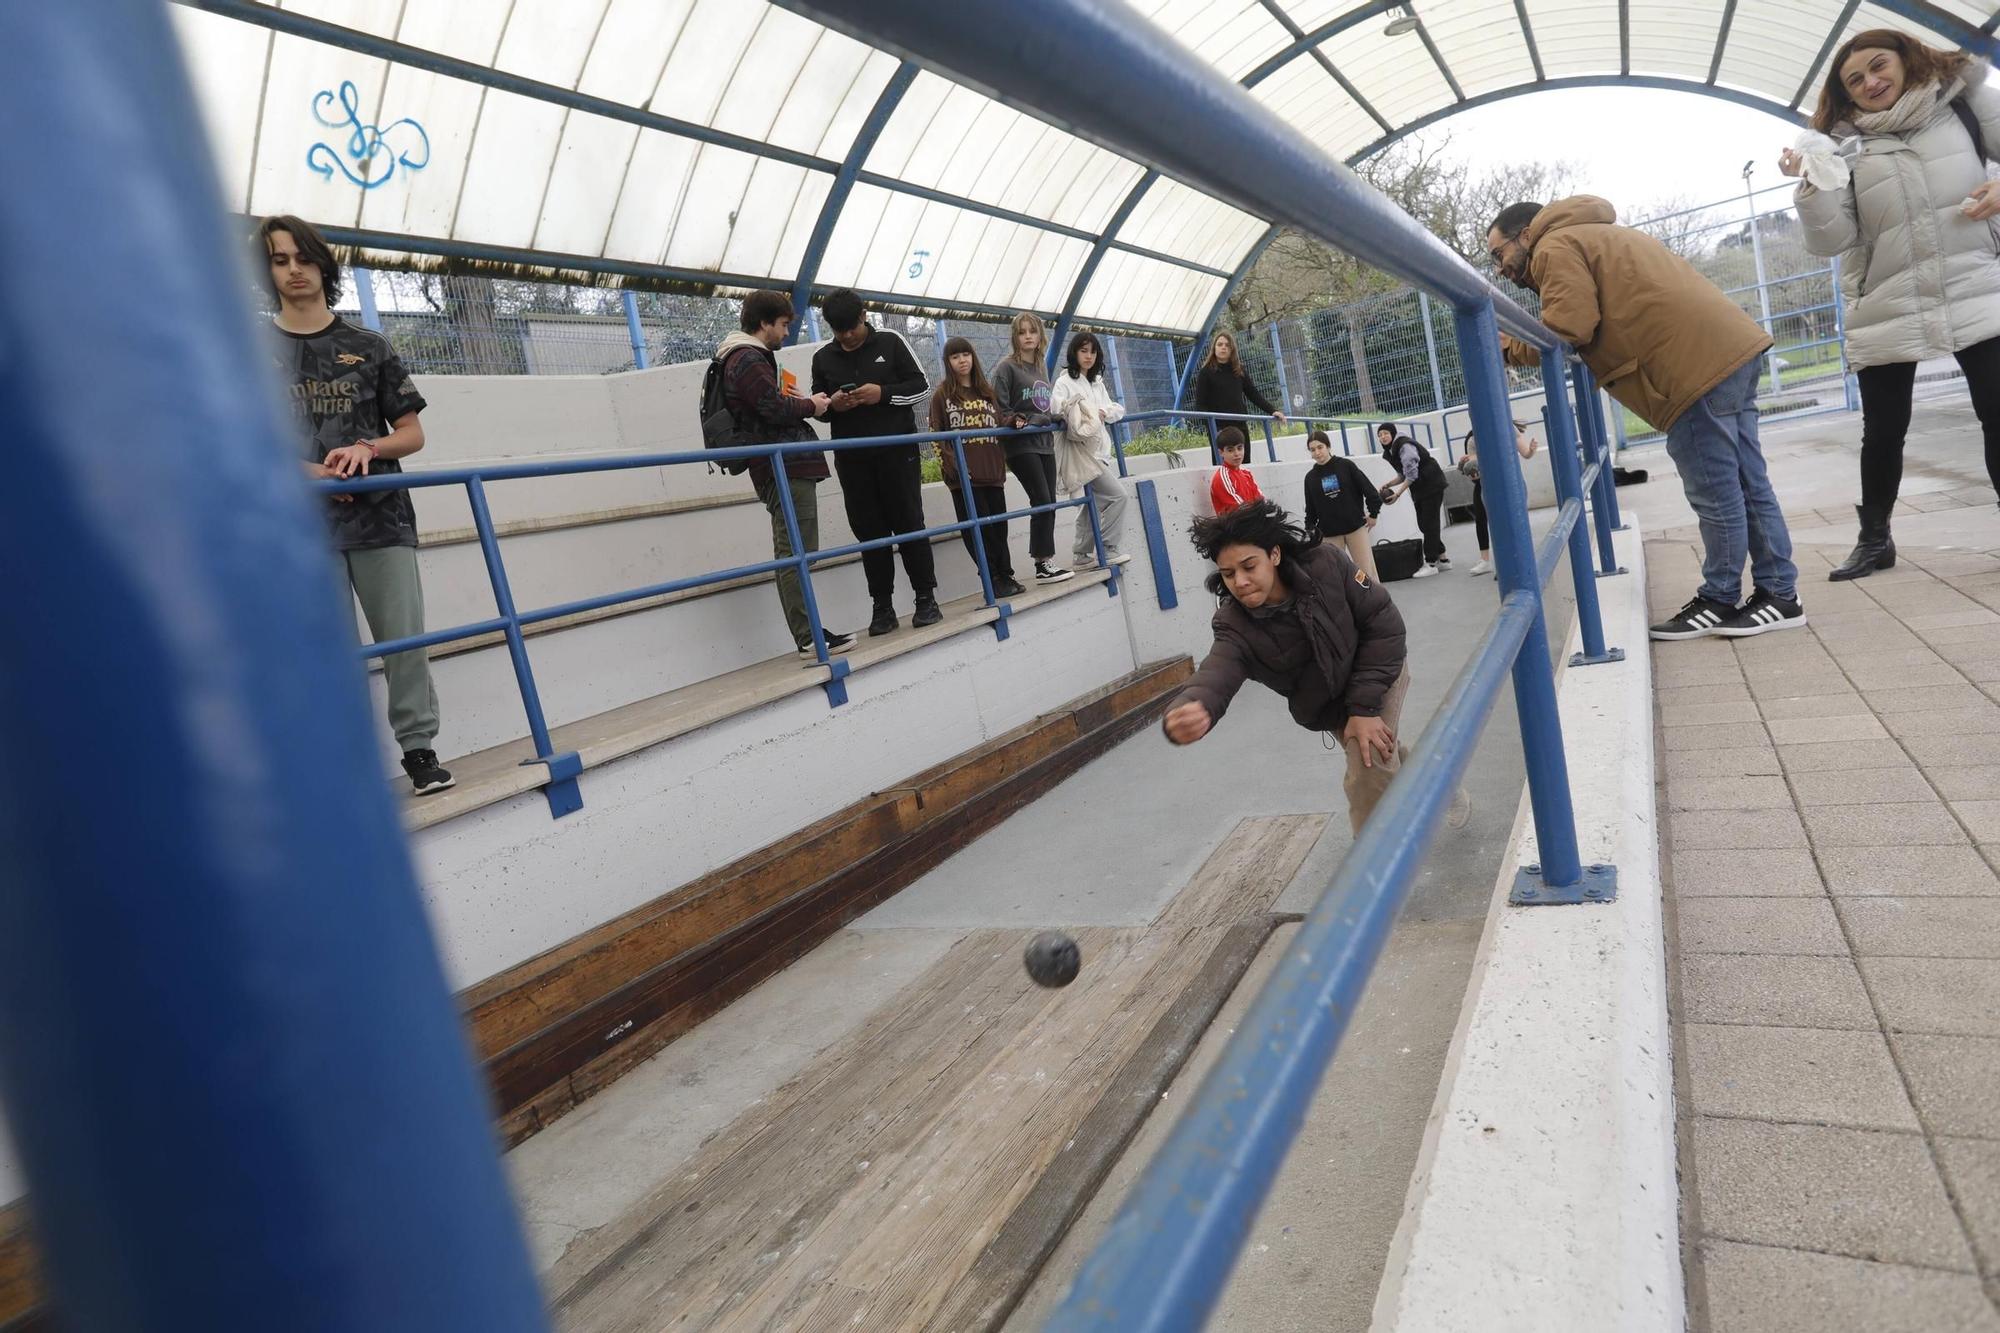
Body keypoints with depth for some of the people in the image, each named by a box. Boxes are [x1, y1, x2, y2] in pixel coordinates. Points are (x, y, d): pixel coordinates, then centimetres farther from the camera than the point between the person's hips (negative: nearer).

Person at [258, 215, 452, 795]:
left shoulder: (369, 347, 11)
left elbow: (412, 433, 10)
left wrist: (366, 448, -11)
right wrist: (306, 471, -13)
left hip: (380, 515, 1)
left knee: (404, 637, -2)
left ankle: (419, 748, 8)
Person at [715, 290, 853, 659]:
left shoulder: (748, 358, 23)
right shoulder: (748, 360, -10)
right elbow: (775, 409, -18)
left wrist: (805, 404, 9)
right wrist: (810, 406, -1)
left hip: (783, 467, 11)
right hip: (784, 468, -11)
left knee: (792, 552, 9)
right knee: (795, 552, -11)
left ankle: (808, 632, 11)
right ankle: (808, 635, -10)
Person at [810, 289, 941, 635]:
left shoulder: (890, 343, 2)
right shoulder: (822, 358, 9)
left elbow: (922, 388, 1)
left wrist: (884, 393, -15)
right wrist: (831, 405, -8)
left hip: (897, 450, -2)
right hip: (851, 458, 3)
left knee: (909, 523, 0)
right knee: (868, 530, 3)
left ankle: (926, 598, 7)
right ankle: (882, 606, 7)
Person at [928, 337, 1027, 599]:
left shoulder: (988, 392, 16)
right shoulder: (942, 395, 3)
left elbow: (1000, 427, 22)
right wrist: (952, 467, -12)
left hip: (992, 471, 4)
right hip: (964, 475, -4)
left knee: (998, 527, 5)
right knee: (977, 528, -3)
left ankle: (1005, 576, 12)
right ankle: (994, 579, 3)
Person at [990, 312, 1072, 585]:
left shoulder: (1042, 368, 15)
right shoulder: (1006, 368, -5)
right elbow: (1000, 409, -10)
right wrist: (1016, 420, -25)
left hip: (1044, 442, 7)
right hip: (1021, 445, -7)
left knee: (1049, 503, 5)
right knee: (1042, 501, -12)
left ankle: (1046, 562, 10)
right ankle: (1043, 564, -5)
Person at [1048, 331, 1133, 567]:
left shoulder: (1098, 383, 19)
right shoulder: (1065, 382, -5)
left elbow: (1116, 409, 13)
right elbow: (1055, 407, -20)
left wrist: (1104, 412, -7)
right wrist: (1077, 413, -30)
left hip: (1099, 449, 9)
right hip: (1082, 452, -9)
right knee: (1119, 495, -16)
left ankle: (1081, 556, 20)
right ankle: (1107, 549, -8)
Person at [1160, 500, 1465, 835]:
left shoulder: (1326, 564, -30)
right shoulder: (1236, 626, -30)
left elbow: (1383, 621, -22)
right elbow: (1215, 677, -49)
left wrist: (1365, 706, -27)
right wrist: (1185, 712, -74)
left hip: (1380, 668, -2)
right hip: (1331, 708, 3)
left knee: (1370, 773, -22)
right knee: (1380, 761, 23)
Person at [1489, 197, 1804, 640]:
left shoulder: (1555, 247, -2)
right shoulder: (1591, 236, 29)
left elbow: (1567, 329, -15)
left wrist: (1511, 345, 2)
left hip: (1699, 362, -10)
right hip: (1730, 347, 10)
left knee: (1715, 495, 0)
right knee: (1748, 484, 14)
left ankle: (1719, 600, 10)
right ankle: (1778, 592, 21)